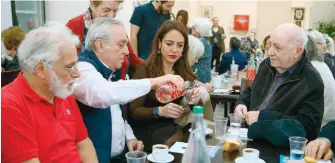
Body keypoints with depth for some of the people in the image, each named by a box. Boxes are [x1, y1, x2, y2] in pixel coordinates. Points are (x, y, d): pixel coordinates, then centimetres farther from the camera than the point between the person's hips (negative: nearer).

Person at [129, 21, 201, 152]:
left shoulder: (184, 71, 6)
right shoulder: (144, 70, -8)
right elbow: (134, 111, -11)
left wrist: (194, 100, -20)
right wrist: (159, 111, -29)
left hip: (175, 127, 5)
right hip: (148, 130, -5)